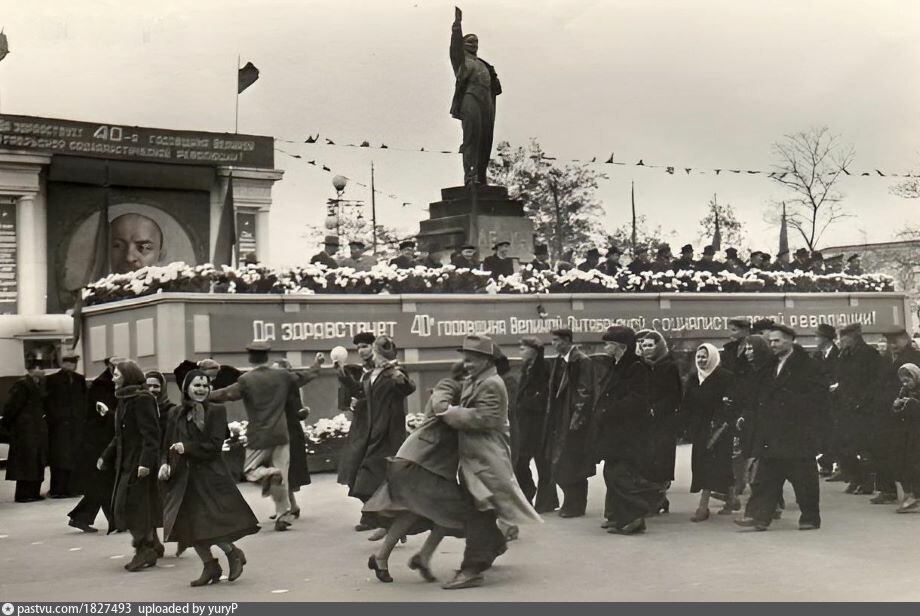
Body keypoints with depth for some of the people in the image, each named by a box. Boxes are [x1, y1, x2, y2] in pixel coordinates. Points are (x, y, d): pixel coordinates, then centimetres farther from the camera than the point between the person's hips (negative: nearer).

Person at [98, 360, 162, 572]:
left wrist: (146, 462, -28)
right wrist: (106, 457, 23)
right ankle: (150, 547, 21)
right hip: (126, 463, 10)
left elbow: (151, 434, -21)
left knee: (133, 506, -8)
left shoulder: (142, 400, -15)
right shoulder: (124, 400, 14)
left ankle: (145, 550, 0)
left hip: (138, 463, -9)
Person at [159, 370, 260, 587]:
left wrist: (187, 448, -15)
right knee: (190, 526, 6)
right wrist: (165, 463, -6)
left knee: (210, 524, -9)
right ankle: (209, 566, 22)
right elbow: (168, 445, 11)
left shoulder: (216, 411, -4)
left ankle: (234, 554, 17)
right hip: (183, 478, 5)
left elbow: (214, 445, -10)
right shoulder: (176, 414, 7)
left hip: (210, 476, -5)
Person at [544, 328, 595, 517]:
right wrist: (551, 416, 13)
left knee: (572, 463, -4)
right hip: (559, 420, 8)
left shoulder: (581, 361, -12)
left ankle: (575, 506, 5)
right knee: (558, 464, 9)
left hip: (574, 421, -8)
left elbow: (586, 393, -15)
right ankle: (572, 502, 18)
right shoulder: (558, 361, 13)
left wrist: (577, 419, -18)